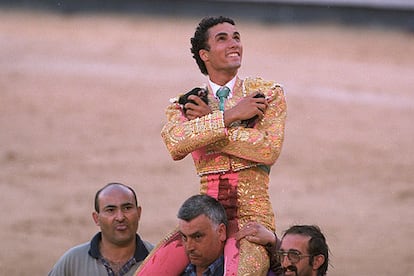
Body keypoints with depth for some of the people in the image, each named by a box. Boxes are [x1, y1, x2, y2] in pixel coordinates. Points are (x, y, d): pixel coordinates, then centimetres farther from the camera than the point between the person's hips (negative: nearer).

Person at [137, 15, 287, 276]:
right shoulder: (183, 104, 12)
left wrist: (209, 123, -6)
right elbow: (175, 144, -11)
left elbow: (270, 149, -10)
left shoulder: (268, 93, 8)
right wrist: (229, 116, -14)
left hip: (252, 215, -3)